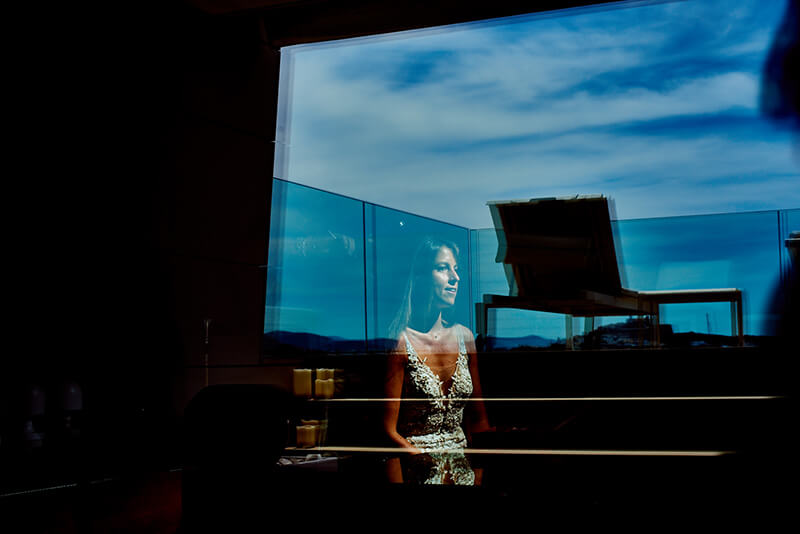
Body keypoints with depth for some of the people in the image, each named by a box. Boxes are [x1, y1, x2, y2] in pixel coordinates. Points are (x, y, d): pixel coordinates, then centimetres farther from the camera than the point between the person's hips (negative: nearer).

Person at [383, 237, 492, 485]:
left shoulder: (464, 336, 7)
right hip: (417, 471, -4)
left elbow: (479, 418, 11)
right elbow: (389, 430, -11)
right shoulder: (402, 341, -10)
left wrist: (482, 474, -3)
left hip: (463, 468, 5)